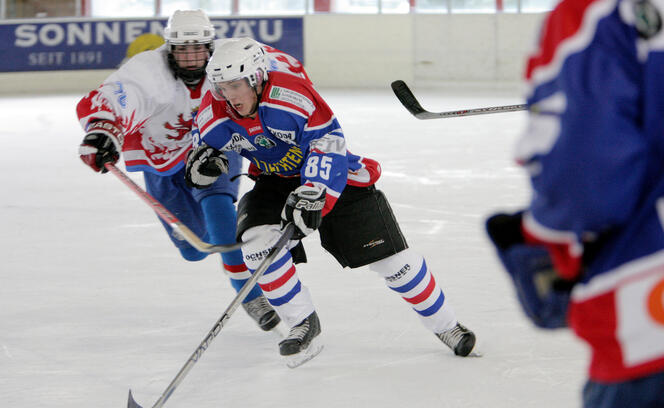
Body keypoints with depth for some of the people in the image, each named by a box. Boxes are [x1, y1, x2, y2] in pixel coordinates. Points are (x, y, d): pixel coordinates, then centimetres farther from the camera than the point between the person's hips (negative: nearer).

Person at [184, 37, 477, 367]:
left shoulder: (291, 95, -31)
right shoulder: (213, 113, -14)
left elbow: (328, 145, -33)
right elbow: (206, 144, 8)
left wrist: (312, 194, -45)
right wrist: (201, 166, -15)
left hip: (334, 178, -4)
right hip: (275, 180, 4)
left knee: (388, 255, -5)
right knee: (257, 239, -25)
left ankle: (445, 325, 15)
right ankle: (302, 323, -7)